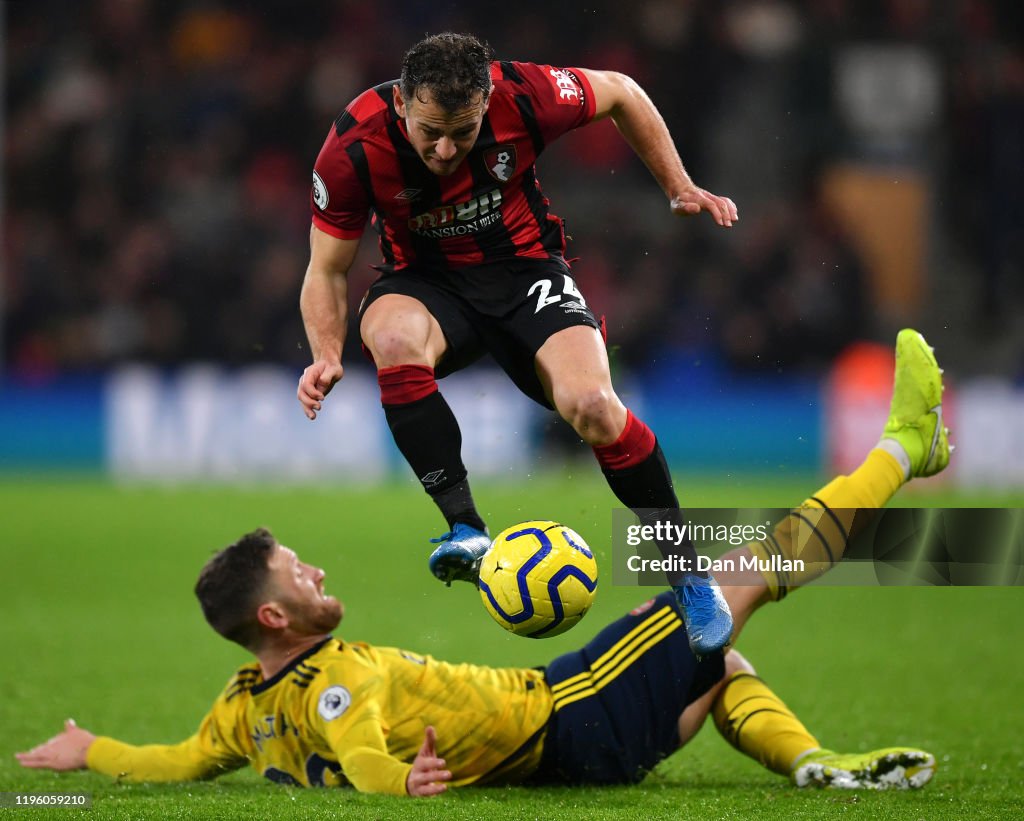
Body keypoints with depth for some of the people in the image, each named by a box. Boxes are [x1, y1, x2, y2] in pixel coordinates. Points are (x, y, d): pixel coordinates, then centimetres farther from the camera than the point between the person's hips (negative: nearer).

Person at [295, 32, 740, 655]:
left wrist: (681, 190, 4)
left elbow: (620, 93, 1)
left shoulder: (523, 96, -22)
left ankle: (688, 575, -7)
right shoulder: (354, 147, -22)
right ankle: (467, 531, -31)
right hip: (426, 282, 0)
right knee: (395, 340, -37)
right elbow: (328, 270, -8)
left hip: (525, 267, 0)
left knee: (592, 405, -26)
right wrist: (327, 355, -25)